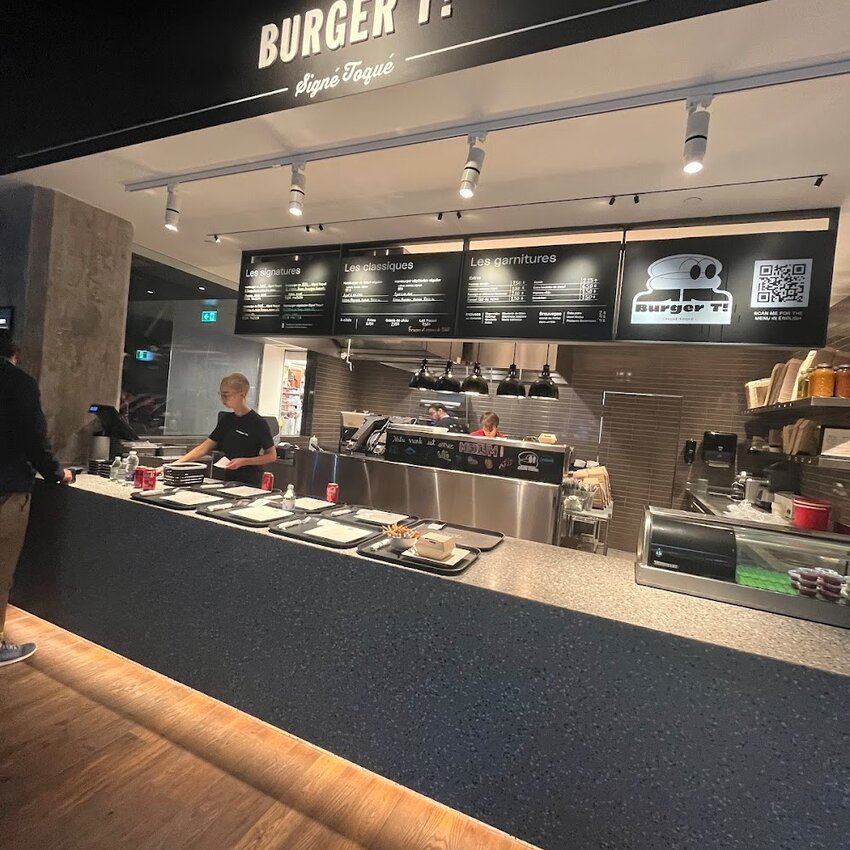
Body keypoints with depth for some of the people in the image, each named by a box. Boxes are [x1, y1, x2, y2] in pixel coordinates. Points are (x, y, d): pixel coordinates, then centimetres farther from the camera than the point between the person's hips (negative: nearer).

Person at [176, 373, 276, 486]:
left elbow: (272, 456, -8)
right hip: (228, 480, 5)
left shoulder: (258, 423, -12)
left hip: (250, 484, -5)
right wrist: (176, 464, 0)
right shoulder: (226, 419, 7)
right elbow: (204, 448, 8)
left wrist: (243, 461, -17)